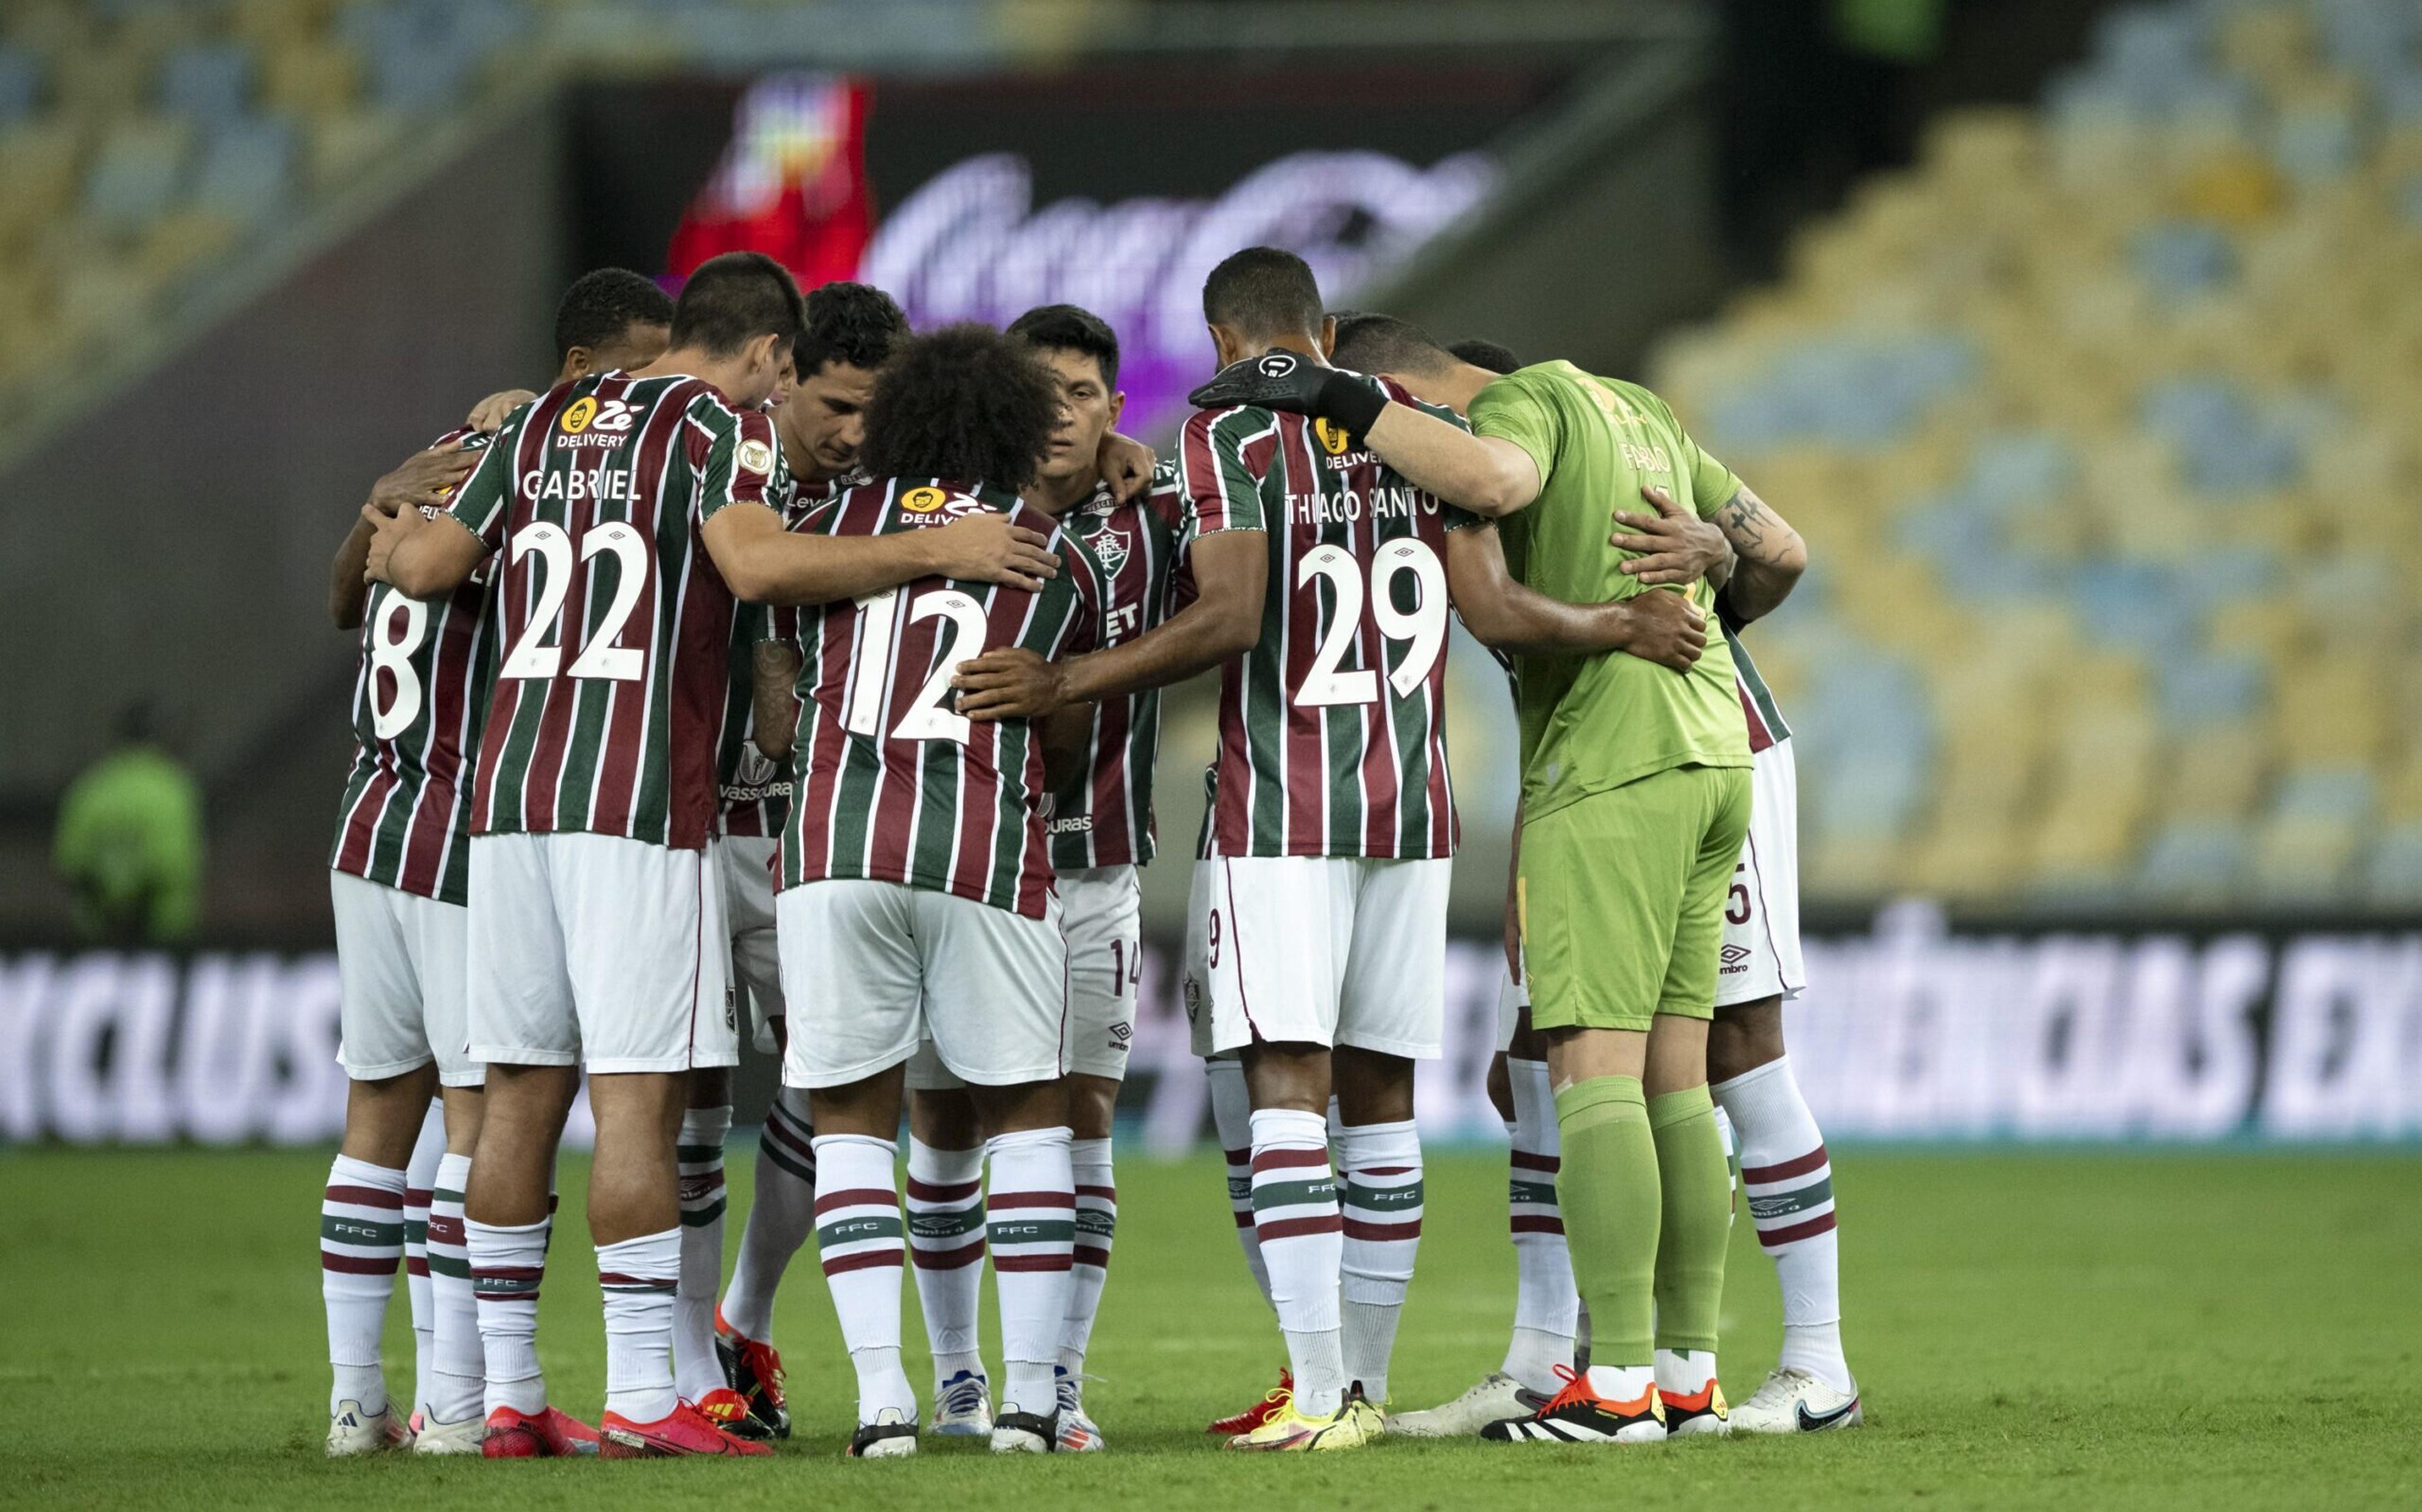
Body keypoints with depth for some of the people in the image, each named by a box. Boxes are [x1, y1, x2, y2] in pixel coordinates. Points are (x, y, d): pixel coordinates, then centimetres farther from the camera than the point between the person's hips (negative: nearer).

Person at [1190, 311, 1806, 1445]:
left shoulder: (1525, 397, -4)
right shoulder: (1637, 411, 22)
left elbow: (1493, 476, -29)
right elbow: (1778, 551, 26)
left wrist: (1339, 406, -21)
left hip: (1607, 762, -9)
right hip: (1713, 752, 9)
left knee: (1593, 1068, -10)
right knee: (1672, 1076, 9)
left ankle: (1620, 1383, -16)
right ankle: (1690, 1378, 8)